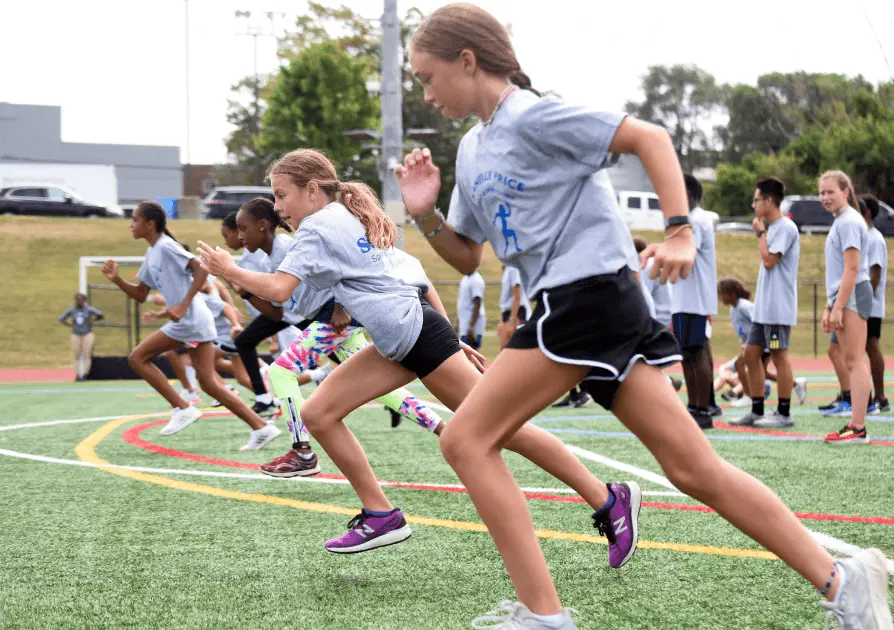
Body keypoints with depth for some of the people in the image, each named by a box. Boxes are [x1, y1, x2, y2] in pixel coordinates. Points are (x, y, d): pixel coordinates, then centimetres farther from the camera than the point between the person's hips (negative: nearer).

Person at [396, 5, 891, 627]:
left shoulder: (530, 116, -8)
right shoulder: (471, 152, 18)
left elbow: (648, 136, -12)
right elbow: (466, 257, 24)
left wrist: (679, 232, -20)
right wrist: (426, 214, 6)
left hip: (587, 294, -9)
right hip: (568, 305, 9)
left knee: (467, 438, -8)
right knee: (694, 468, 3)